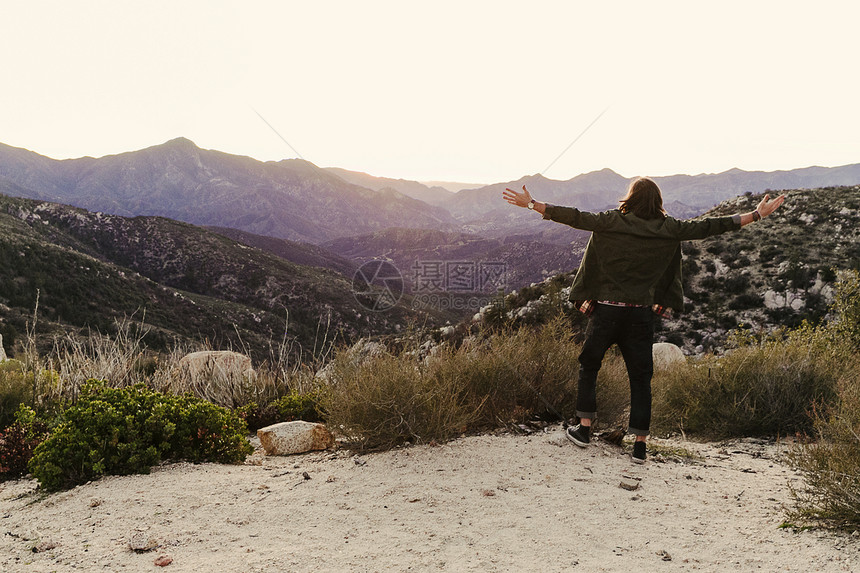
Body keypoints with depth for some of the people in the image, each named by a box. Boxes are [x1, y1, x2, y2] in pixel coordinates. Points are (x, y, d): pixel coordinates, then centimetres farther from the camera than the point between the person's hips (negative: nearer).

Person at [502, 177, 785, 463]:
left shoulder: (612, 222, -6)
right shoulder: (667, 229, -1)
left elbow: (575, 217, -8)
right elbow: (707, 227, 3)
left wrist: (532, 203, -3)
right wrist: (757, 214, 11)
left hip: (606, 310, -1)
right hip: (641, 313, 1)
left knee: (589, 366, 16)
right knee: (640, 377, 10)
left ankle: (584, 428, 18)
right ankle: (640, 444, 11)